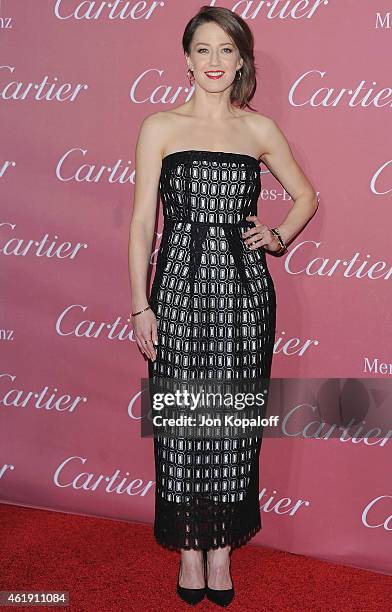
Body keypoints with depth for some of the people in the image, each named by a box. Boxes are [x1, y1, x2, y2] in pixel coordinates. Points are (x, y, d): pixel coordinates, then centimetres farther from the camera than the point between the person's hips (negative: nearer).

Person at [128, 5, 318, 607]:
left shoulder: (259, 129, 7)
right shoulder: (160, 126, 3)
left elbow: (306, 196, 20)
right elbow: (142, 220, 0)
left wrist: (277, 237, 1)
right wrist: (141, 304, -5)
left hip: (243, 286, 1)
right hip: (180, 285, -1)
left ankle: (223, 544, 24)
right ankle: (190, 545, 23)